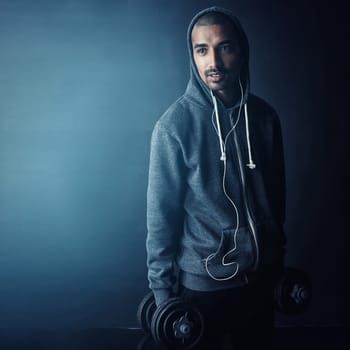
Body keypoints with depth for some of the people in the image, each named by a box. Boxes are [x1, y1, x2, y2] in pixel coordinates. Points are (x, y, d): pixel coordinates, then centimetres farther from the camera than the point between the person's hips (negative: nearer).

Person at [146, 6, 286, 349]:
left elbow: (276, 192, 8)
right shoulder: (174, 124, -16)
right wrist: (161, 288, -9)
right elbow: (161, 214, -12)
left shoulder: (264, 116, -2)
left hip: (261, 274, 5)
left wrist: (279, 254, 15)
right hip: (202, 282, -4)